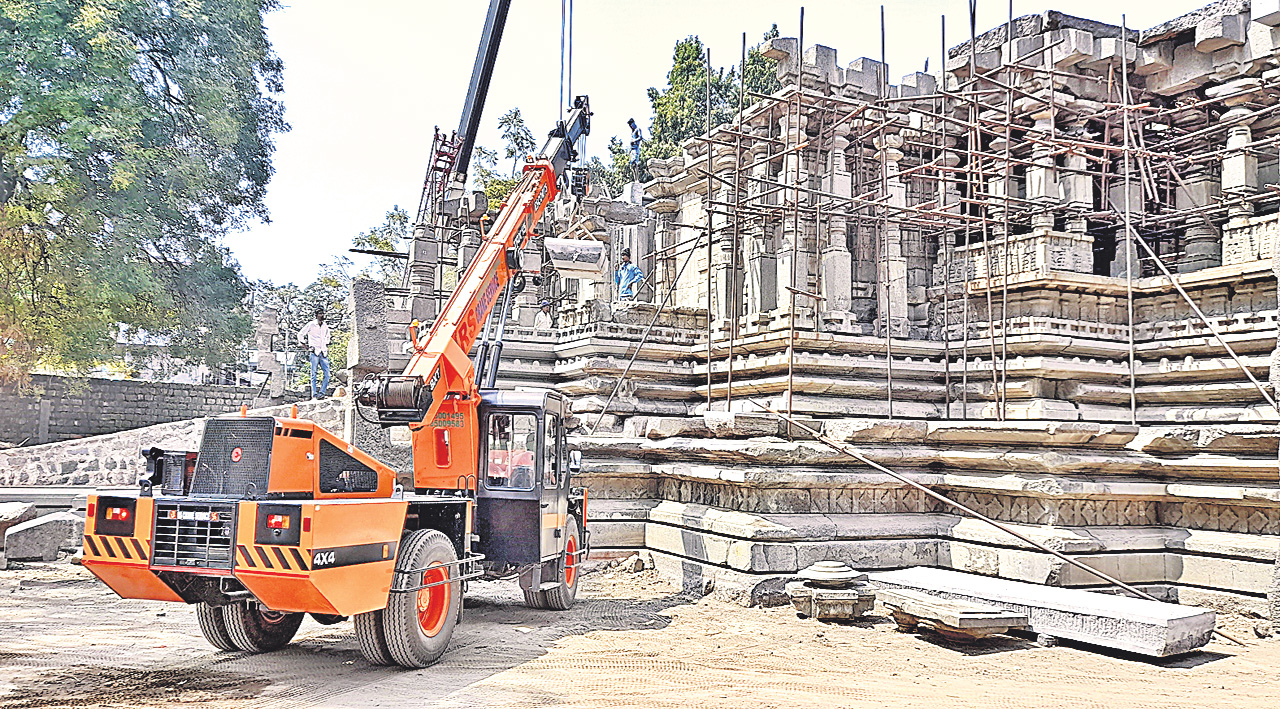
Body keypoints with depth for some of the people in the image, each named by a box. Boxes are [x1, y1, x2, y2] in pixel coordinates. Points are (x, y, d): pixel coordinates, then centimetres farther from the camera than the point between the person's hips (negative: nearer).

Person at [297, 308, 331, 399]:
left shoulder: (325, 327, 16)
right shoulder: (311, 325, 1)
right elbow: (300, 334, 6)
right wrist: (306, 346, 3)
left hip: (324, 353, 5)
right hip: (314, 352, -5)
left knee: (327, 374, -6)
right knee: (313, 374, -6)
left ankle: (321, 393, -1)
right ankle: (314, 395, -7)